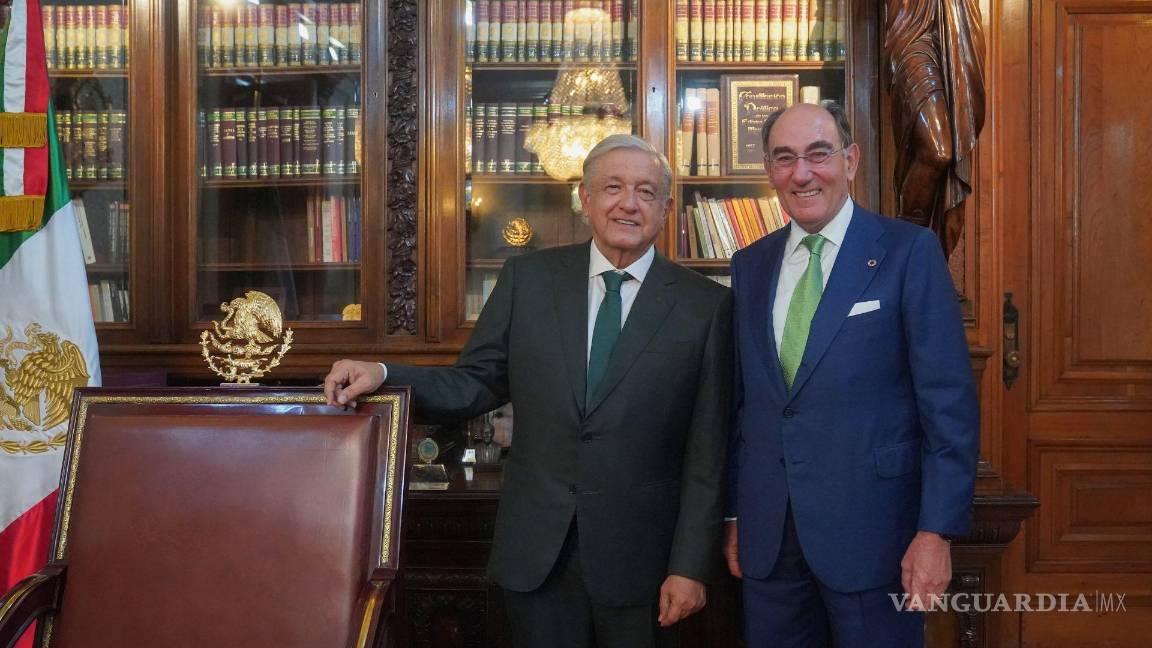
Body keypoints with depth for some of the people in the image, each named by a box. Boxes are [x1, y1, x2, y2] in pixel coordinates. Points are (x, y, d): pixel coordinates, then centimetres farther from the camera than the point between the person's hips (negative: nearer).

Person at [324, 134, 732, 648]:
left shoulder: (706, 305, -4)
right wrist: (383, 375, -12)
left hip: (639, 556, -1)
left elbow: (707, 452, -4)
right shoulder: (528, 278, 1)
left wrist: (691, 566, -5)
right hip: (536, 550, 1)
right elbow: (477, 385, 4)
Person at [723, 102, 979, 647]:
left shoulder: (909, 252, -6)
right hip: (767, 534, 4)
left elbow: (949, 402, -8)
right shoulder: (749, 266, 8)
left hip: (870, 530, -4)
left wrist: (937, 530, -12)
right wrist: (734, 514, 11)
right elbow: (740, 400, 11)